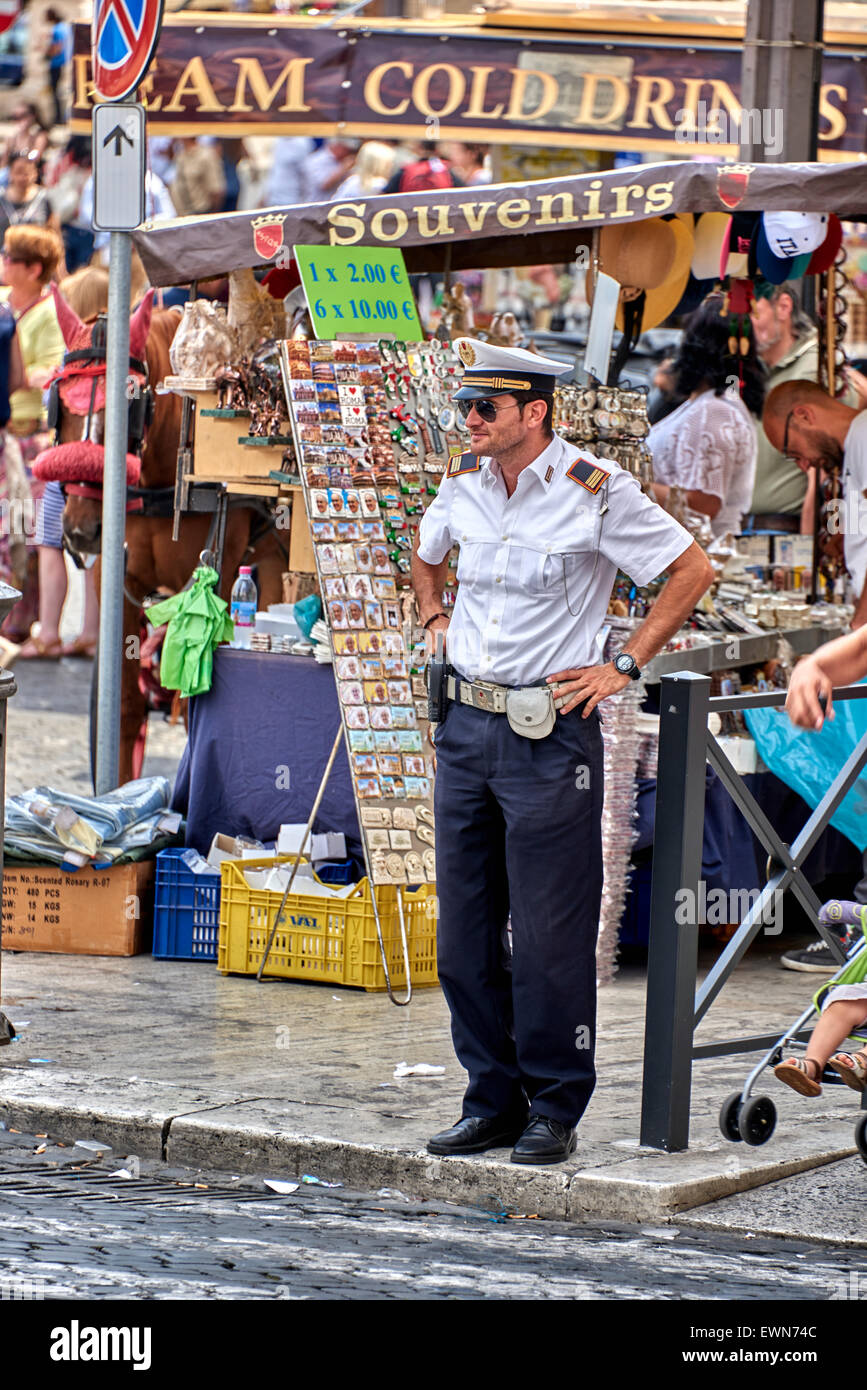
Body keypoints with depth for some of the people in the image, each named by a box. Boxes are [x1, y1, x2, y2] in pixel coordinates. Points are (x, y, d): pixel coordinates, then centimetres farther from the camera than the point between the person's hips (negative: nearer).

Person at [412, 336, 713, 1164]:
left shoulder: (596, 491, -10)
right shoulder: (462, 484, 8)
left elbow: (692, 570, -6)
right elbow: (424, 555, 30)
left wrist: (625, 668, -7)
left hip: (549, 732, -6)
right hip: (464, 725, 6)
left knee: (549, 932, -3)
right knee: (464, 929, 8)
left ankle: (554, 1109, 7)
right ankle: (492, 1101, 18)